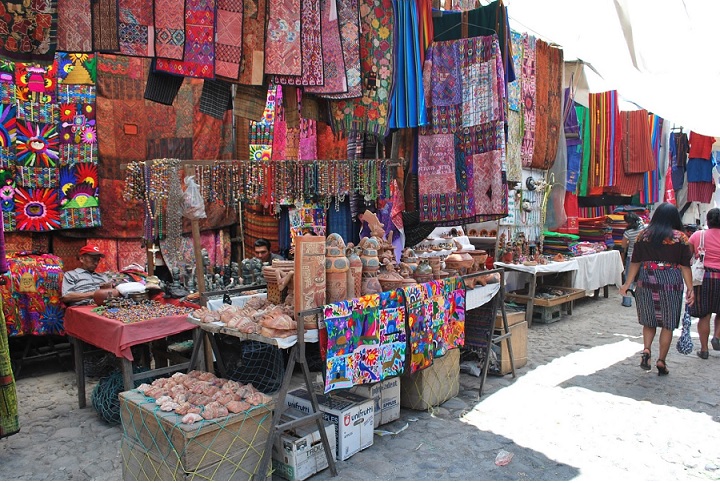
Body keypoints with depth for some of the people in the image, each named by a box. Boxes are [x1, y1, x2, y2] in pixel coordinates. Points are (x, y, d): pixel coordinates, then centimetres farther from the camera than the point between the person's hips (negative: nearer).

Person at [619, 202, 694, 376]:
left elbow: (635, 262, 3)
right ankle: (661, 361, 12)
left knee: (649, 321, 15)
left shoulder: (643, 235, 1)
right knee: (668, 324, 9)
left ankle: (646, 350, -3)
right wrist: (690, 289, 1)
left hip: (646, 280, 2)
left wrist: (627, 284, 8)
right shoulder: (681, 237, -3)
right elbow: (685, 265, -3)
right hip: (671, 282, -1)